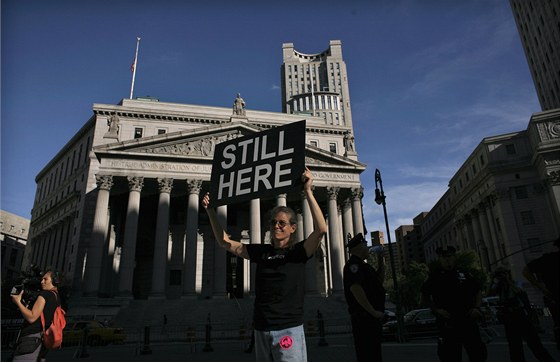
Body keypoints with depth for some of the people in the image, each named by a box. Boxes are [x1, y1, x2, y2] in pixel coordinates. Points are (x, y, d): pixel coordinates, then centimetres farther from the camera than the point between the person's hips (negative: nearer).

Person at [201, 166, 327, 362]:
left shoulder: (298, 251, -4)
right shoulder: (261, 251, 7)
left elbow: (321, 229, -22)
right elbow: (224, 242, 10)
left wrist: (308, 191, -26)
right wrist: (211, 211, 2)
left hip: (288, 329, -4)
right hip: (261, 330, 5)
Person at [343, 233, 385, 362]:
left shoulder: (361, 264, 19)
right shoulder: (353, 264, -13)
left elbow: (379, 280, 27)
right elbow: (355, 288, -25)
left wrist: (380, 260, 16)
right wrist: (373, 312, -21)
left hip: (371, 317, 10)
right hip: (364, 317, -10)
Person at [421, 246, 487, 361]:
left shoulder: (464, 273, 9)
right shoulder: (434, 276, 2)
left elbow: (478, 291, 17)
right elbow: (425, 298, 6)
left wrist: (476, 308, 2)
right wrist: (436, 309, -7)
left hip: (469, 321, 3)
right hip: (447, 324, -2)